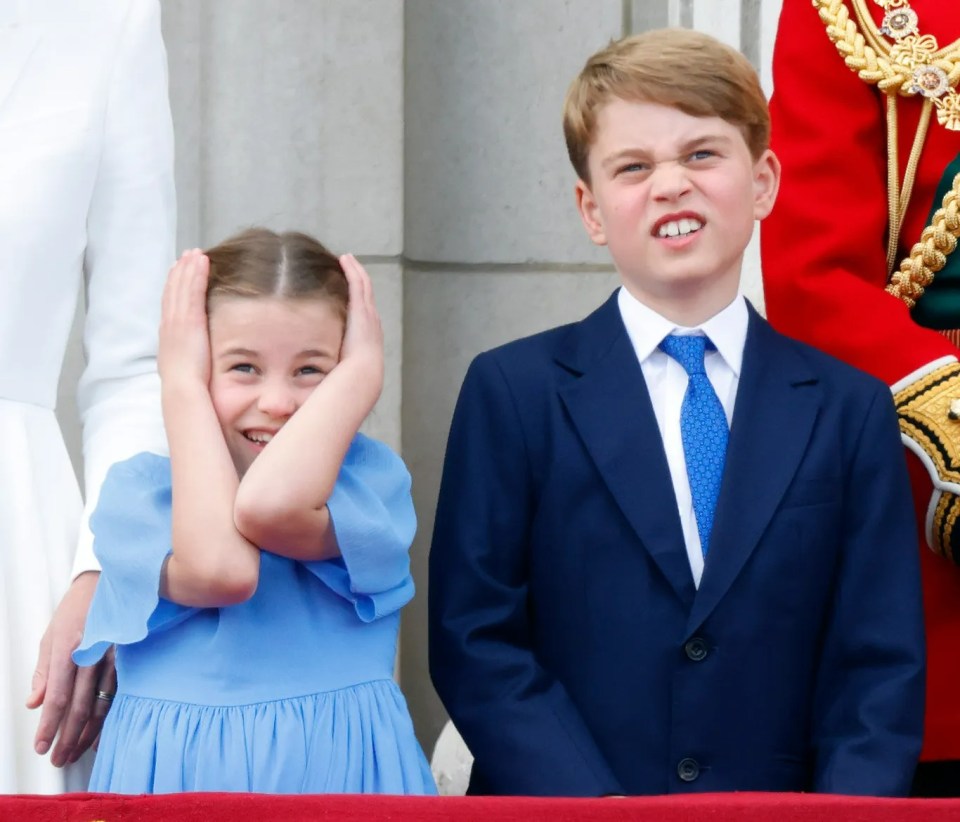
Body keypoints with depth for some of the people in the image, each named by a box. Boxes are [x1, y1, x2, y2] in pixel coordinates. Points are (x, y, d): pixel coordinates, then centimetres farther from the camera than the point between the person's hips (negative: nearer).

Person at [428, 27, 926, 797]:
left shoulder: (850, 409, 5)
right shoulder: (511, 392, 1)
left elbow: (879, 667, 3)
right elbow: (474, 640, -4)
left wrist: (848, 803, -12)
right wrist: (594, 806, -14)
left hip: (772, 797, 1)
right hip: (553, 803, -1)